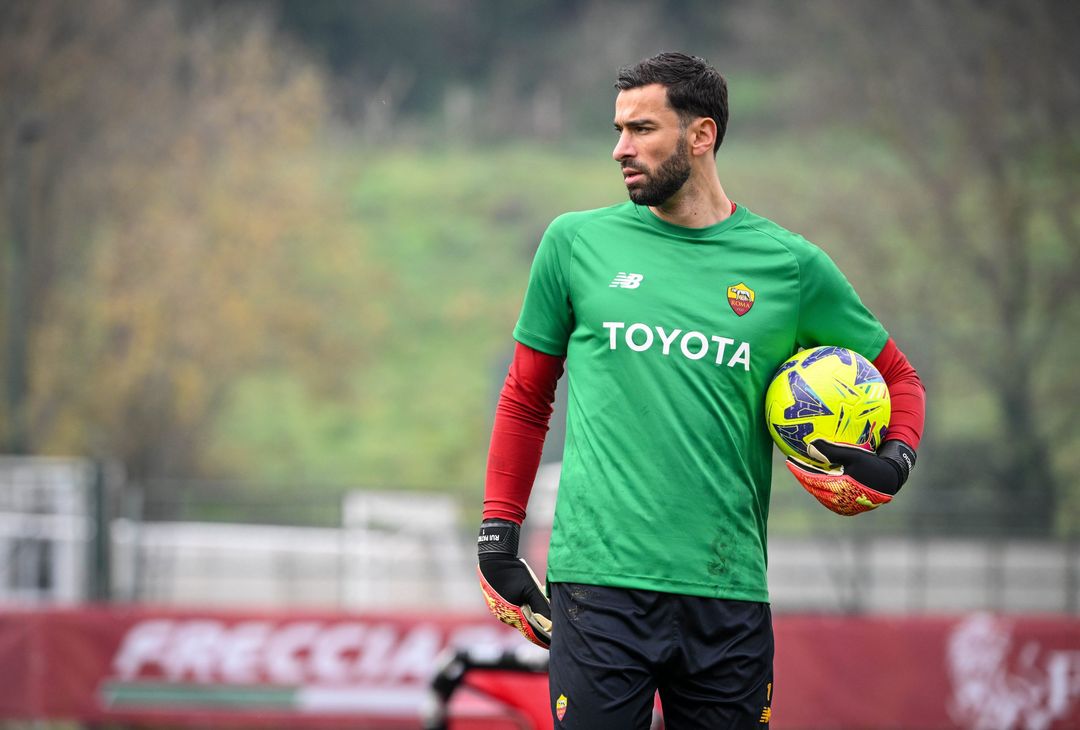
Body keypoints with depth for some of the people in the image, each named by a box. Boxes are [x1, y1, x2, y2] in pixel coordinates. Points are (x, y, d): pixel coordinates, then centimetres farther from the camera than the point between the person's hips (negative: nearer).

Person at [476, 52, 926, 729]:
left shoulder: (792, 266, 6)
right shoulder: (577, 242, 8)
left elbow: (897, 376, 18)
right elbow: (526, 398, 16)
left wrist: (892, 464, -3)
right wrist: (498, 539, 10)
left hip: (729, 593, 1)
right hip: (599, 577, -1)